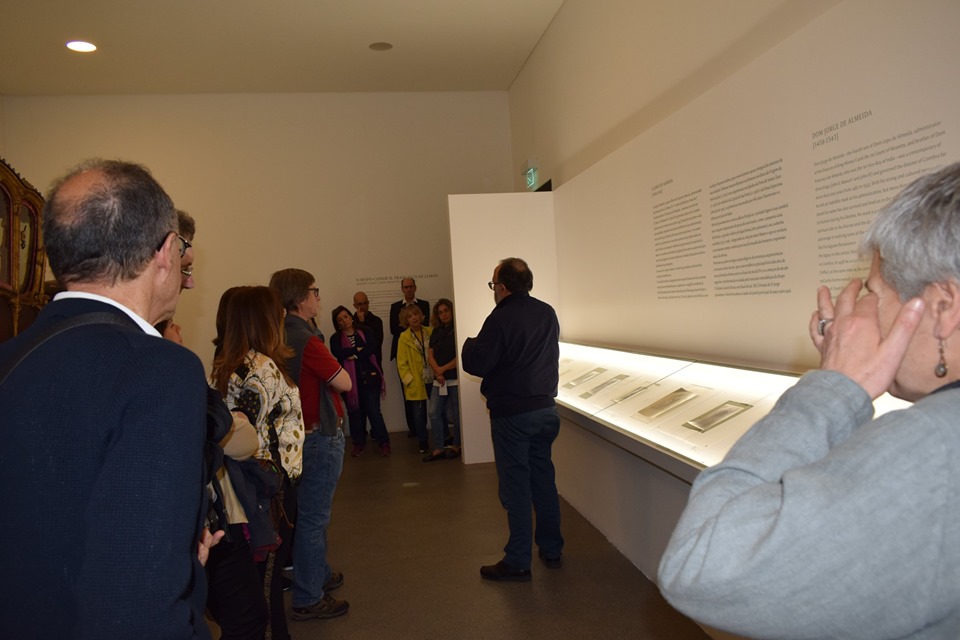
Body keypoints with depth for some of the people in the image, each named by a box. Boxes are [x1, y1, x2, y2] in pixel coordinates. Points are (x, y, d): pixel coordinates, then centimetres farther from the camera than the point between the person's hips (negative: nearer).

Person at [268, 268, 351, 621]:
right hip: (321, 435, -10)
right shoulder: (305, 340, -22)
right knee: (313, 516, 0)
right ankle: (308, 599, 10)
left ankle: (320, 574, 38)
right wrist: (333, 370, -1)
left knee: (314, 512, 22)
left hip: (303, 433, 10)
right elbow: (344, 382, -18)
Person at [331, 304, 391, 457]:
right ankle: (359, 443, 21)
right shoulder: (336, 339, 4)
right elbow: (338, 353, -16)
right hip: (350, 380, 1)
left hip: (369, 377, -1)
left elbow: (371, 349, -10)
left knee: (374, 411, -3)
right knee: (355, 412, 7)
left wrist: (354, 356, -14)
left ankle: (384, 443, 7)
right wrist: (358, 349, -12)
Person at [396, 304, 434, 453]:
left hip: (433, 379, 2)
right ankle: (423, 443, 17)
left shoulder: (430, 332, 5)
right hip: (416, 383, -1)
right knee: (419, 413, 3)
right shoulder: (404, 337, -1)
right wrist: (409, 380, -7)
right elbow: (401, 363, 0)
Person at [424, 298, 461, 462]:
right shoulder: (436, 333, 15)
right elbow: (430, 355, 9)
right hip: (439, 380, 6)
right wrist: (438, 372, -7)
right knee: (434, 413, 2)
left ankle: (456, 446, 14)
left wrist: (443, 369, -7)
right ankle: (438, 449, 7)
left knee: (457, 414, 1)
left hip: (456, 379, -6)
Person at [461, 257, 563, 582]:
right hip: (546, 409, 7)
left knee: (516, 487, 1)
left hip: (512, 415, -7)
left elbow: (476, 364, -17)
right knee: (544, 480, 17)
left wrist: (470, 344, 2)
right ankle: (552, 551, 28)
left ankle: (517, 562, 9)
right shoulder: (548, 313, 5)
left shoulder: (501, 318, -18)